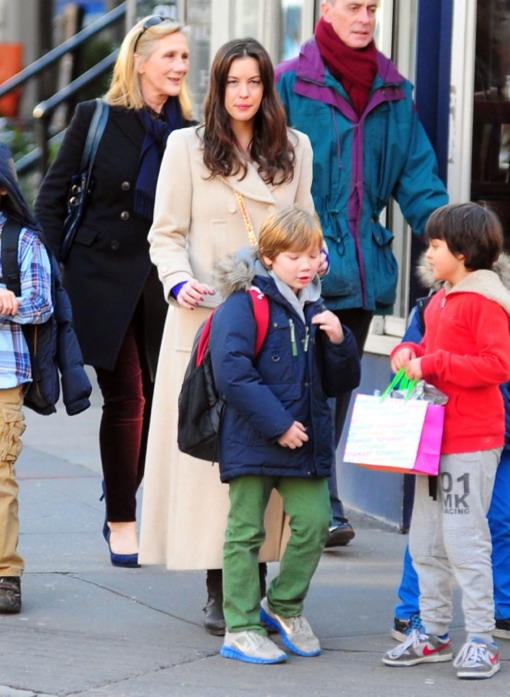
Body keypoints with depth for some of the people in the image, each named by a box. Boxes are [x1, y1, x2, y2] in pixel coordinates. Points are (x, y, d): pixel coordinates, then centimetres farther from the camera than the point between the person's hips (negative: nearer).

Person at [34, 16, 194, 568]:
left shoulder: (189, 132, 3)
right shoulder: (96, 119, -2)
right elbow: (51, 197, 2)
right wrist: (58, 268, -3)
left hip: (163, 279, 2)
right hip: (105, 278, -2)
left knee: (163, 394, 1)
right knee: (124, 396, -2)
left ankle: (123, 505, 21)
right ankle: (121, 521, 9)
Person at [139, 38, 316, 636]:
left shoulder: (295, 150, 13)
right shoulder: (187, 148, 5)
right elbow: (167, 234, 3)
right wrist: (180, 282, -14)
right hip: (204, 318, -2)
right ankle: (218, 592, 1)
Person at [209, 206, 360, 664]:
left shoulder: (314, 310, 11)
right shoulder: (245, 304, -9)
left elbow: (341, 382, 16)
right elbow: (232, 372, -18)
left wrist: (338, 342, -5)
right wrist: (276, 424, -18)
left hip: (307, 438, 6)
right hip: (252, 440, -6)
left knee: (314, 523, 0)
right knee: (246, 531, 2)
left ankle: (284, 607, 22)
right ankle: (241, 629, 10)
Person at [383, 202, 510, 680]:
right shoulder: (439, 301, 15)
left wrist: (433, 364, -21)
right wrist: (409, 353, 5)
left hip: (471, 442, -10)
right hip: (435, 438, 10)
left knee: (464, 539, -7)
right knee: (425, 541, 13)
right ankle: (432, 632, 23)